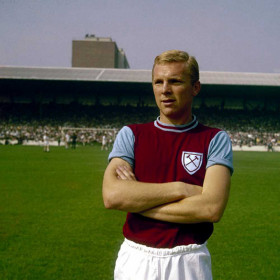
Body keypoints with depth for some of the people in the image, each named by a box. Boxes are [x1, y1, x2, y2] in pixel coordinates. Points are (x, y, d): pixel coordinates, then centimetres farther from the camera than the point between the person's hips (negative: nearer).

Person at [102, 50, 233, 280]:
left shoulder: (215, 140, -1)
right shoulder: (131, 134, 4)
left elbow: (212, 208, -16)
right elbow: (111, 195, -11)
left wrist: (137, 200, -12)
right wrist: (181, 189, -14)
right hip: (135, 260, 1)